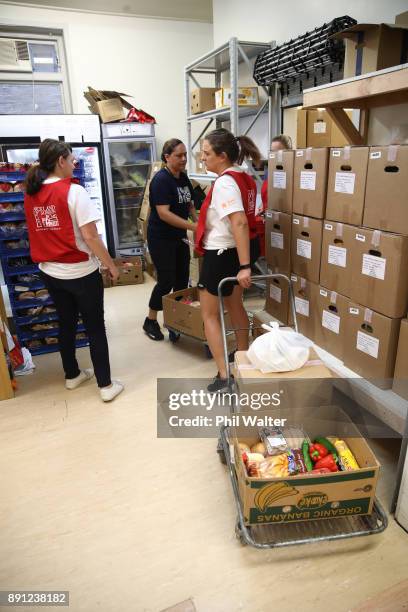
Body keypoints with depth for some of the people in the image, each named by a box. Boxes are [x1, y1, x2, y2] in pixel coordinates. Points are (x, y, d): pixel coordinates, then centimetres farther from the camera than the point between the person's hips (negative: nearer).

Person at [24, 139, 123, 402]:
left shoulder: (31, 194, 3)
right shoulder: (73, 191, -16)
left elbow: (39, 232, 12)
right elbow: (90, 236, -19)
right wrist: (111, 265, -9)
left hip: (50, 272, 6)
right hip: (81, 272, -6)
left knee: (66, 324, 20)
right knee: (95, 328, 5)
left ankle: (72, 375, 36)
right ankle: (106, 385, 13)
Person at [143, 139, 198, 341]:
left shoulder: (183, 177, 7)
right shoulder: (161, 179, -17)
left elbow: (189, 204, 18)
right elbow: (163, 213, -25)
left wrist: (198, 221, -1)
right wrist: (192, 226, -29)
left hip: (179, 236, 8)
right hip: (161, 238, -8)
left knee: (182, 279, 9)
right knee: (166, 280, -3)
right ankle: (150, 321, 17)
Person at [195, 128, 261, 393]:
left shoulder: (224, 182, -21)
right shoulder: (244, 178, 7)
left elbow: (239, 223, -31)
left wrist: (244, 267, -34)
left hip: (220, 254, -9)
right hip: (237, 252, 9)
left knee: (210, 314, 4)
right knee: (235, 305, 24)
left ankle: (224, 376, 5)